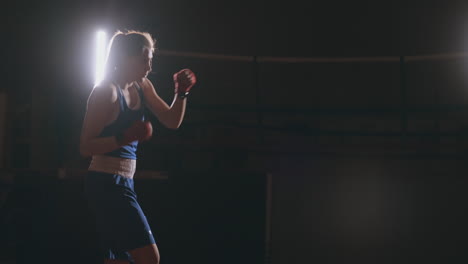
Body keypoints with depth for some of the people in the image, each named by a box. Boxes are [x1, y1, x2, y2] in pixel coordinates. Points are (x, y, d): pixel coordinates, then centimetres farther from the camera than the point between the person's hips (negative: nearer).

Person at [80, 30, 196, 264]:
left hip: (123, 184, 9)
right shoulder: (106, 92, -13)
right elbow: (85, 146, -15)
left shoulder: (142, 87, 11)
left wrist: (181, 94, 0)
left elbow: (171, 121, 17)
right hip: (106, 183, -9)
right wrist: (122, 138, -30)